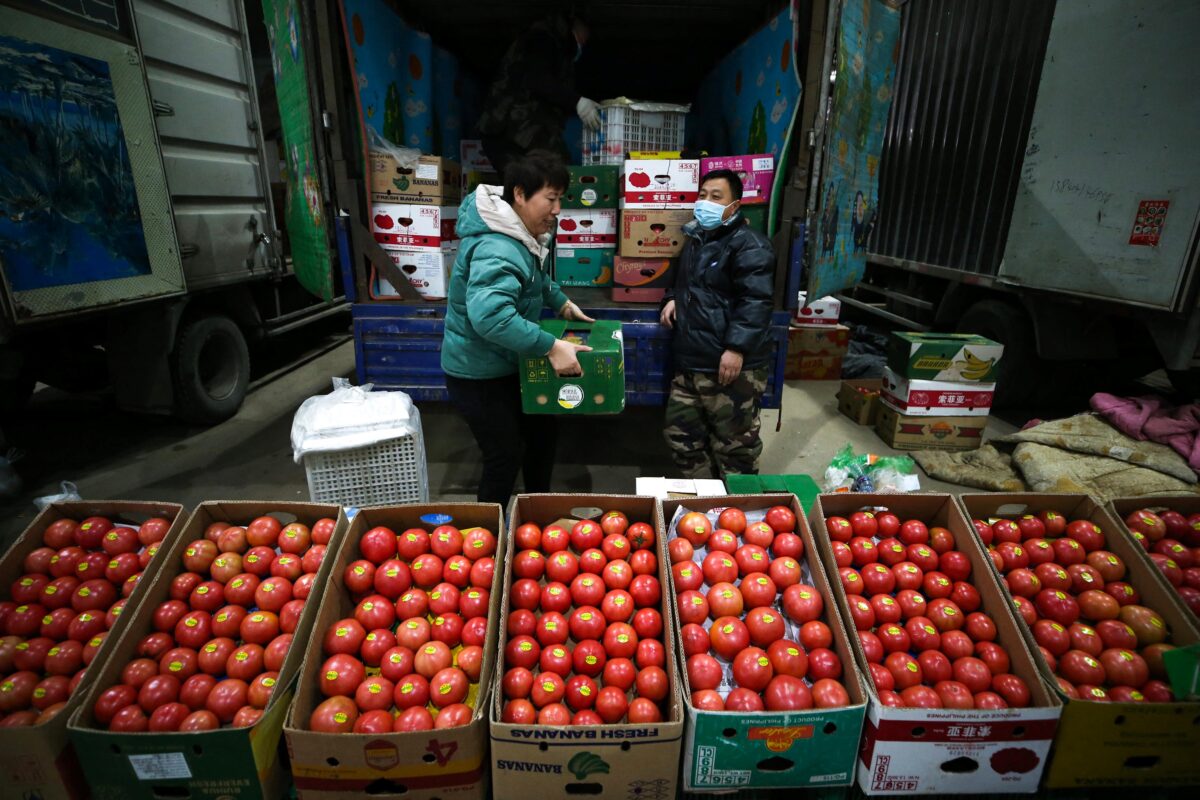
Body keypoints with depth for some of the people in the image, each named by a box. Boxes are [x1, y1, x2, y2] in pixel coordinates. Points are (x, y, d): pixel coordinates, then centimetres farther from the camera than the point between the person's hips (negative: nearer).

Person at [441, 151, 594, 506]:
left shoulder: (523, 233, 2)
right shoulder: (498, 250, -31)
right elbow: (489, 315, -46)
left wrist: (563, 304, 9)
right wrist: (551, 347, -42)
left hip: (510, 365, 10)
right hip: (478, 374, -10)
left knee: (543, 432, 19)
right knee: (506, 457, 1)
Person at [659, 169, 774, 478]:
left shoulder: (748, 244, -9)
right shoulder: (696, 239, 20)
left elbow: (754, 301, -19)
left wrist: (736, 348, -26)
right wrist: (673, 299, 14)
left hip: (732, 365, -9)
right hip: (690, 363, 9)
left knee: (735, 445, 1)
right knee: (681, 433, 17)